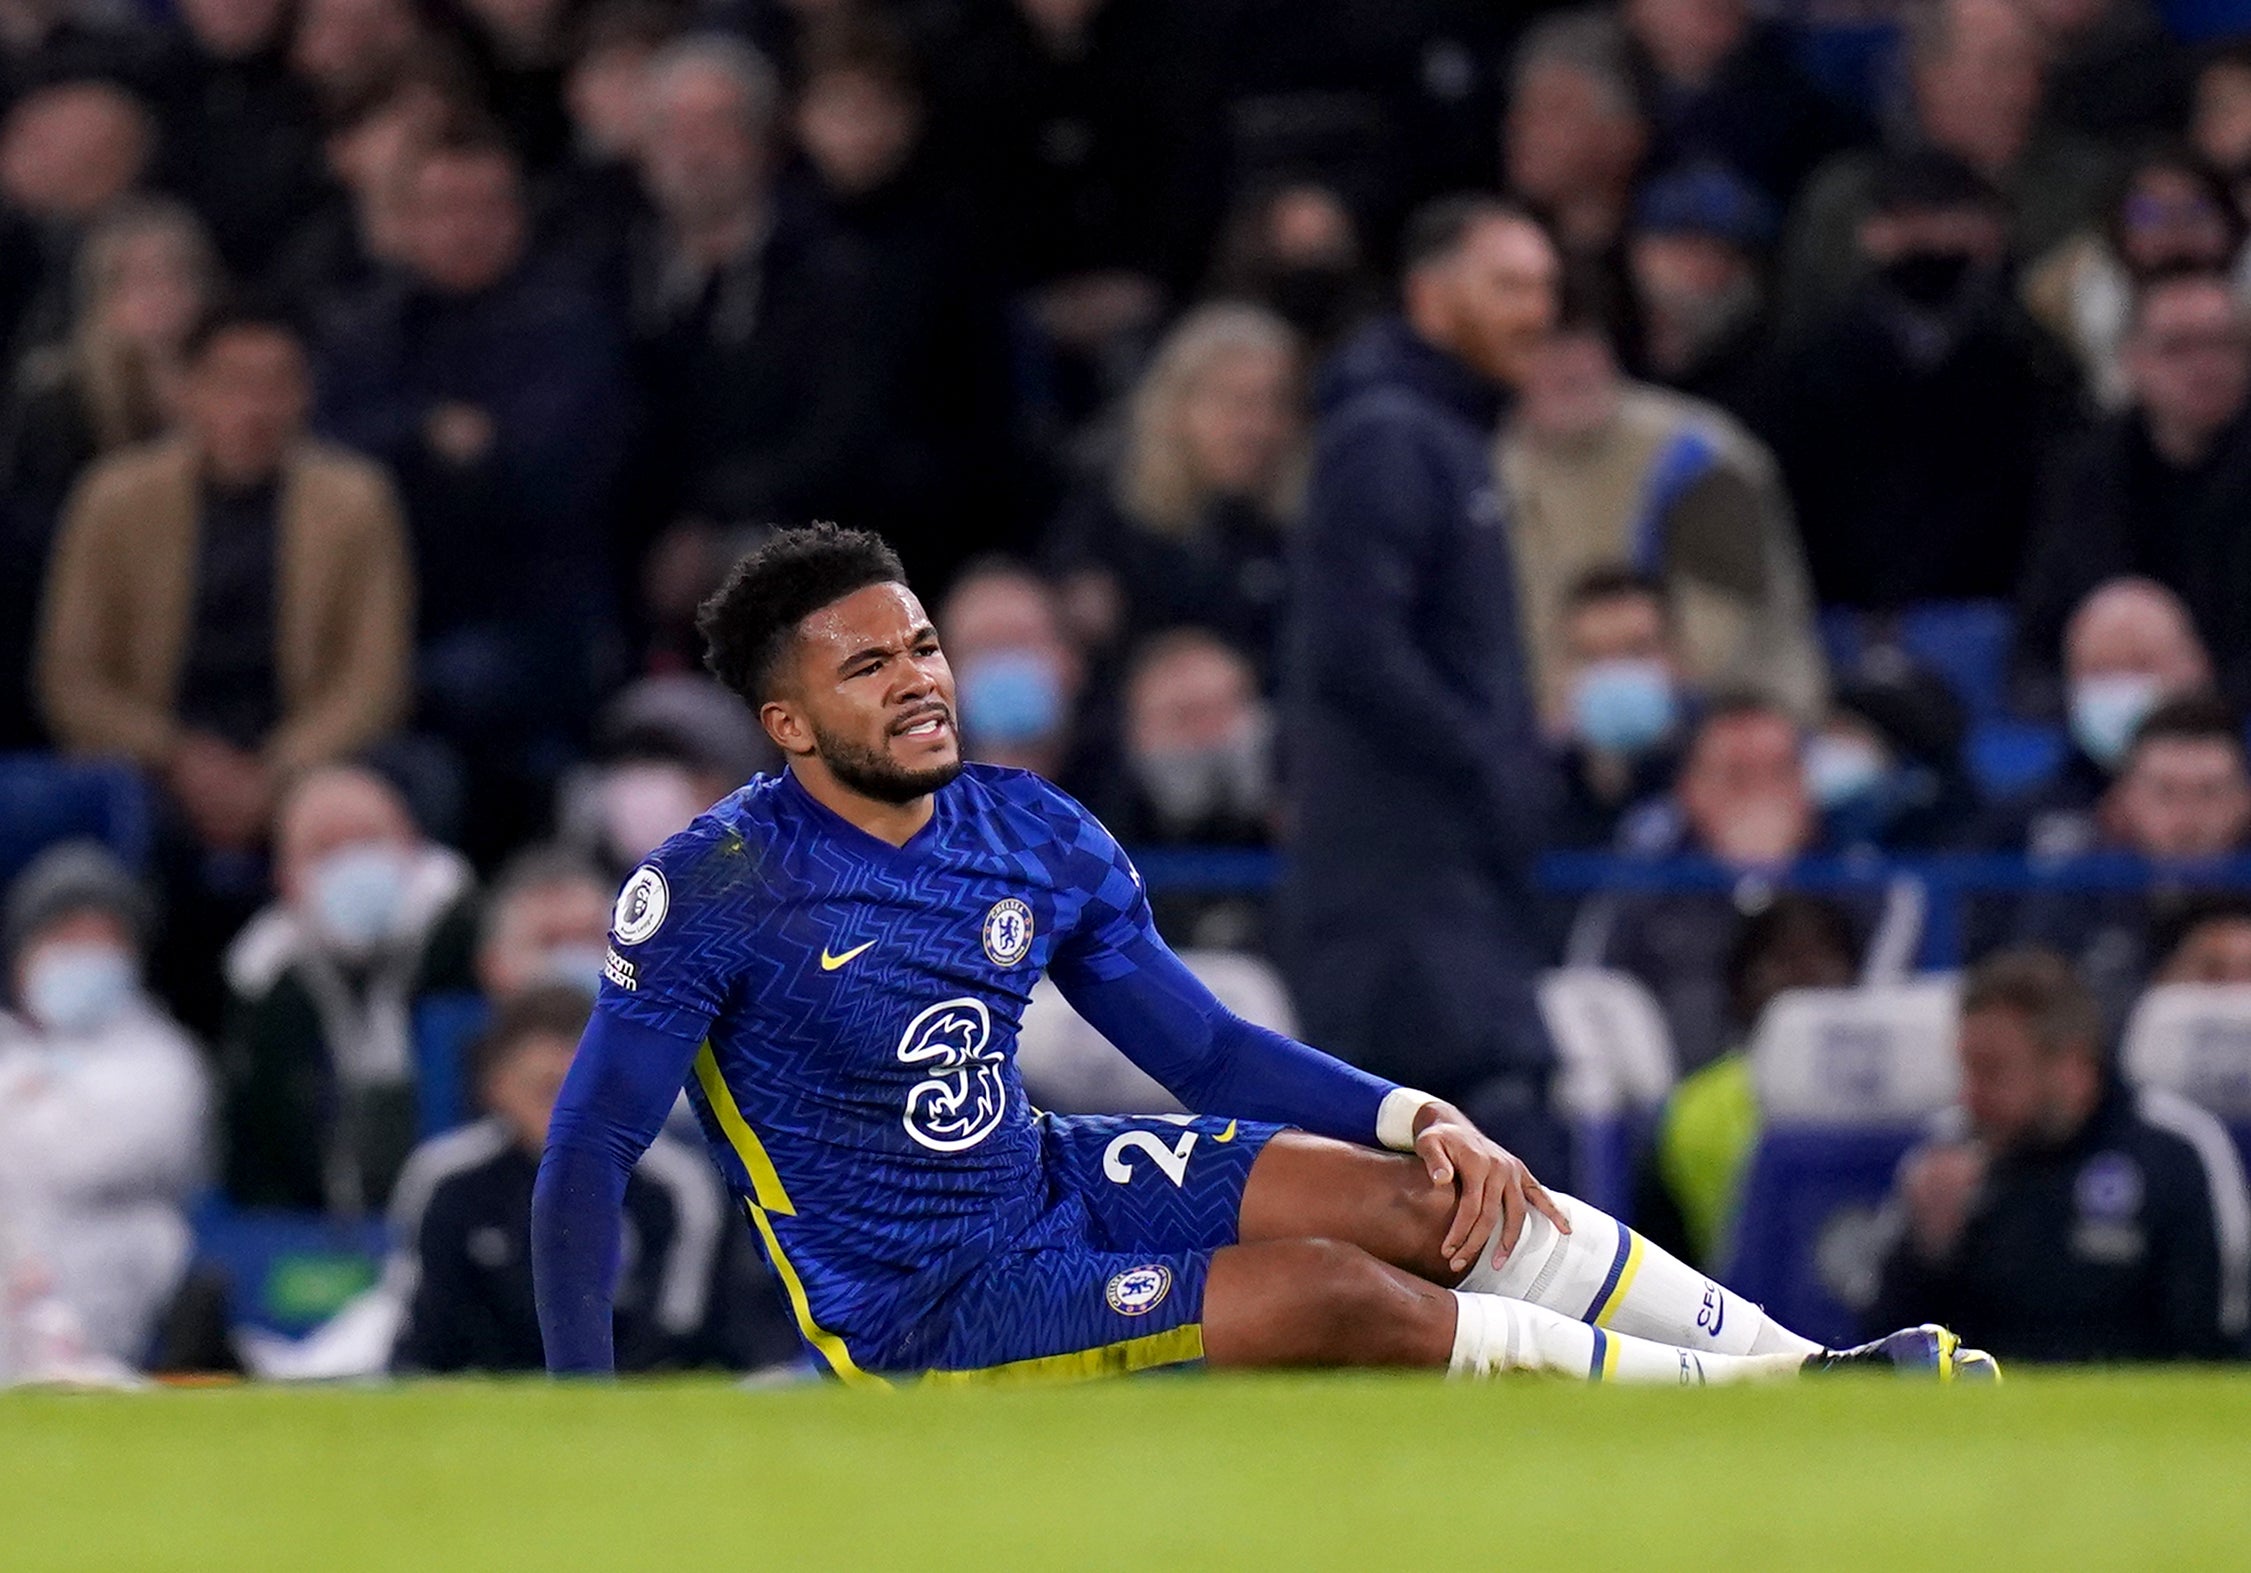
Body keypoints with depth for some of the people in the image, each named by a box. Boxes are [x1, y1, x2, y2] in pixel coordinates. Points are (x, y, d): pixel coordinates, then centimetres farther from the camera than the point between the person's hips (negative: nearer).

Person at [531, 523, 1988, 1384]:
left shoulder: (1040, 838, 0)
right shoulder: (710, 893, -18)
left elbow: (1207, 1051, 6)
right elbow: (587, 1153, -16)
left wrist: (1418, 1117, -9)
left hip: (1057, 1183, 6)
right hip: (922, 1317, -6)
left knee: (1438, 1194, -11)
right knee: (1328, 1293, -24)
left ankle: (1812, 1369, -5)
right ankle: (1757, 1403, -16)